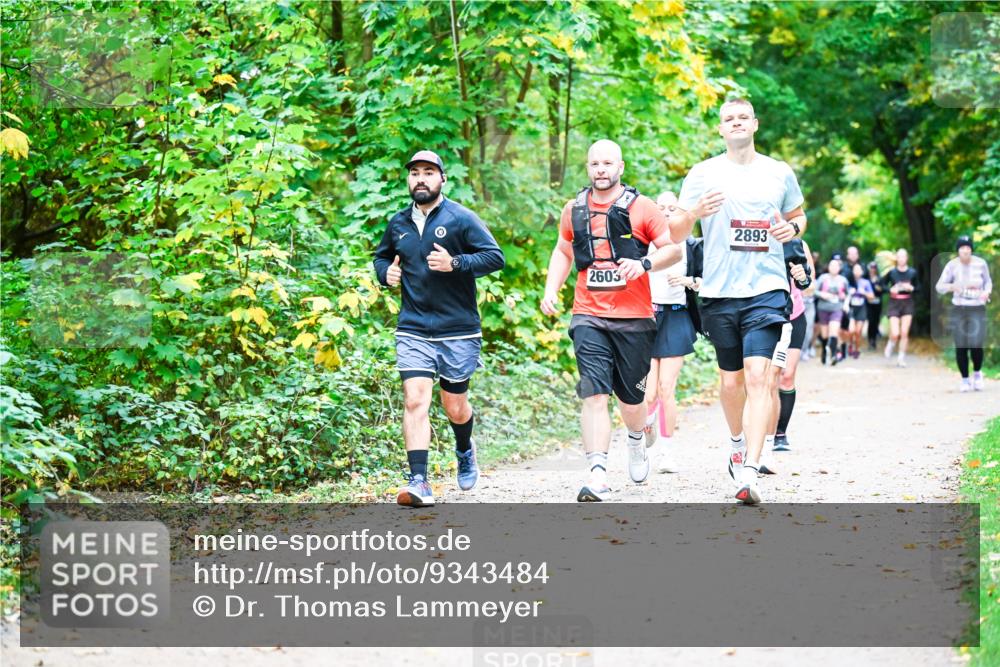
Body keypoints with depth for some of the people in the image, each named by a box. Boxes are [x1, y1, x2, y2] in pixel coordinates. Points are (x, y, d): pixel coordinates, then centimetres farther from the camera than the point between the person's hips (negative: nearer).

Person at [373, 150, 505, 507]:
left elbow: (495, 257, -8)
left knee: (454, 407, 9)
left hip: (458, 330, -2)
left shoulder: (461, 219, -4)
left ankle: (465, 451, 42)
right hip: (413, 331, 2)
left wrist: (455, 263, -22)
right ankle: (419, 483, -16)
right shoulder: (398, 224, 9)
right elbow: (381, 257, 27)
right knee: (415, 401, -14)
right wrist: (386, 272, 4)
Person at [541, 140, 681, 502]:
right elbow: (562, 252, 25)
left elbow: (674, 250, 2)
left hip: (634, 318, -1)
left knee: (631, 396, 10)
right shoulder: (574, 210, 10)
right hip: (589, 317, 1)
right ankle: (598, 476, -20)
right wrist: (551, 290, 10)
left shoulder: (641, 207, 1)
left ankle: (637, 442, 44)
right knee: (594, 395, -14)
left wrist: (644, 263, -17)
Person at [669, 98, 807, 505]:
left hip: (767, 291, -1)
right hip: (719, 292, 1)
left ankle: (749, 473, -21)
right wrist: (694, 212, -17)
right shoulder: (703, 174, 5)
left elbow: (798, 216, 26)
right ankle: (737, 444, 40)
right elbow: (674, 234, 5)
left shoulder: (780, 173, 9)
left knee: (760, 378, -15)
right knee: (731, 381, 12)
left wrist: (792, 228, 1)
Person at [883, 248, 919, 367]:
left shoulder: (912, 272, -1)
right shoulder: (891, 272, -4)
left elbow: (918, 287, 9)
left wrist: (911, 288, -12)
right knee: (895, 333, -10)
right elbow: (883, 284, 6)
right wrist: (890, 289, -13)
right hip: (894, 303, -1)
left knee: (904, 333, -2)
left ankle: (901, 358, 11)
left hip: (907, 303, 1)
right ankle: (890, 344, 25)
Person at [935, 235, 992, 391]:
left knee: (976, 344, -14)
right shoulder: (952, 265, -8)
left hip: (978, 309, -1)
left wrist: (987, 292, -10)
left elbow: (988, 281, 11)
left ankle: (977, 372, 16)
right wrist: (952, 287, -27)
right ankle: (965, 380, 19)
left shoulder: (981, 264, -5)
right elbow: (939, 286, -7)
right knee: (961, 347, 0)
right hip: (959, 309, 1)